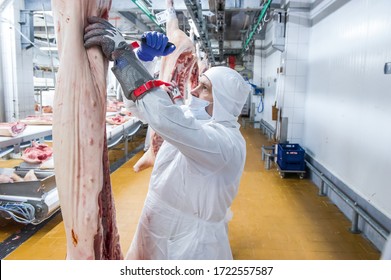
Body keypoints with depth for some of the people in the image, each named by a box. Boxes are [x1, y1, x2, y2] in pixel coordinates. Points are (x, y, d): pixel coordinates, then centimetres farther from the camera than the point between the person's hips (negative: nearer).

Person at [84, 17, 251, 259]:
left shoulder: (227, 141, -25)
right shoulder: (194, 124, 1)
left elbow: (167, 118, -42)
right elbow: (140, 103, 4)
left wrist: (121, 54, -36)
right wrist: (143, 54, -10)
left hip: (189, 243, -7)